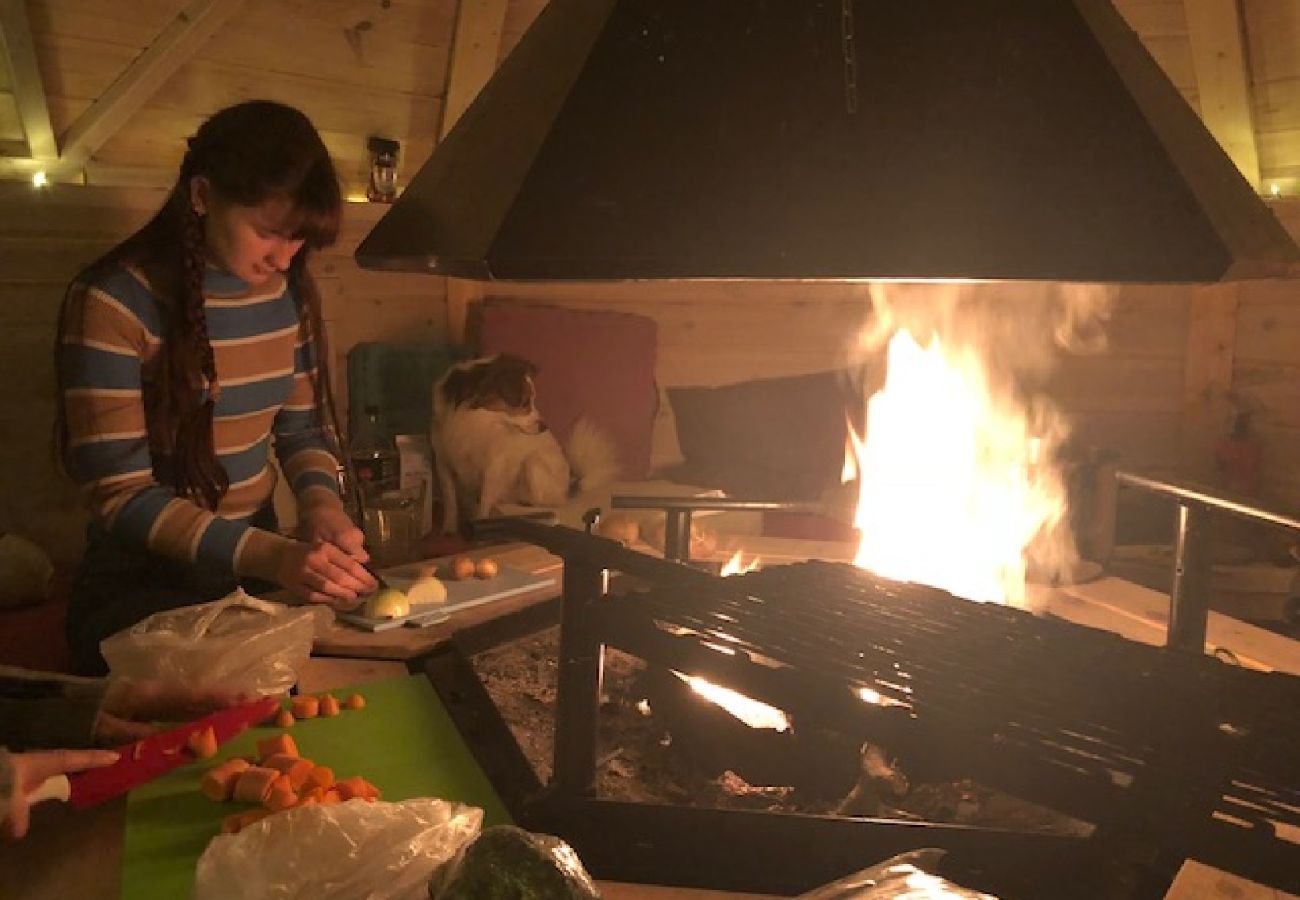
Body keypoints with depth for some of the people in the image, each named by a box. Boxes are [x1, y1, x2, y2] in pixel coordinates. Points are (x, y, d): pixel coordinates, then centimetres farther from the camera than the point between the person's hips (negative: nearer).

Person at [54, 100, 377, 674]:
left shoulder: (291, 291, -2)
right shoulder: (113, 302, -19)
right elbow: (120, 490, -20)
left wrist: (320, 501, -15)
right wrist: (271, 556, -31)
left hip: (255, 579, 5)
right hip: (142, 593, -5)